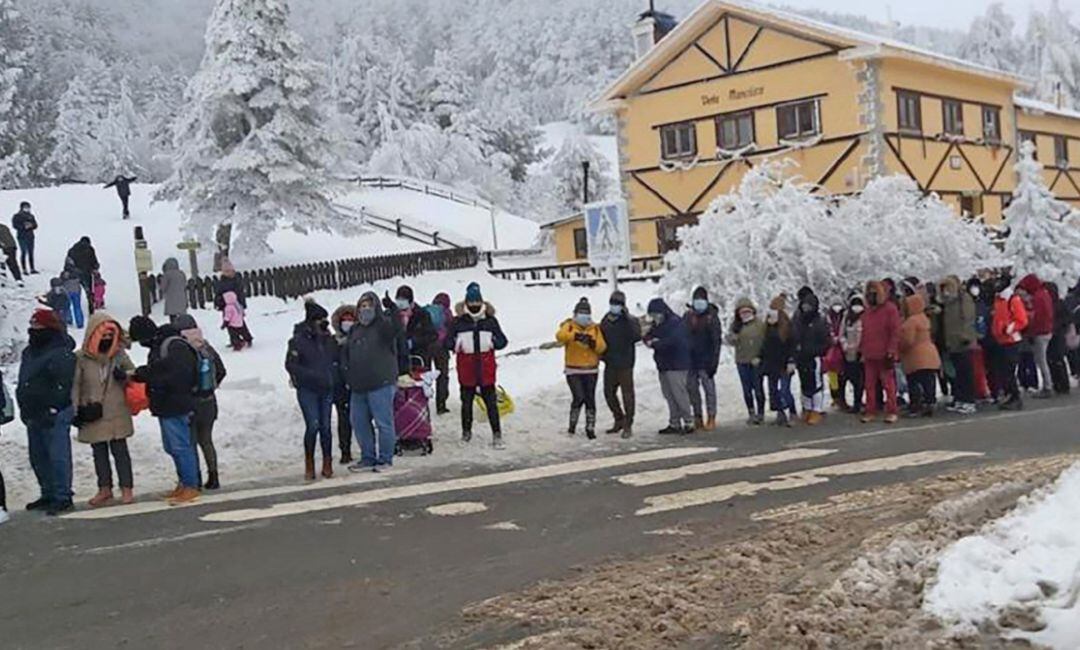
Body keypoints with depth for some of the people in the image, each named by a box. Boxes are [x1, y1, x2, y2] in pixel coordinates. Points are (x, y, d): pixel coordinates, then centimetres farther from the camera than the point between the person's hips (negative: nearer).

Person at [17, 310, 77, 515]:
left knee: (57, 457, -7)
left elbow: (62, 387, -18)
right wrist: (25, 409, 18)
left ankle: (63, 498, -1)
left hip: (55, 416, -10)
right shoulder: (29, 353, 16)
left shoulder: (61, 354, -14)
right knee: (38, 458, 15)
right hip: (33, 416, 10)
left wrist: (50, 411, -19)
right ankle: (48, 494, 25)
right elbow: (23, 383, 24)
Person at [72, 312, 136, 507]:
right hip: (92, 415, 0)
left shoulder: (119, 354, 0)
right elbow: (75, 386, 0)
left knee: (120, 450, 4)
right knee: (99, 452, 10)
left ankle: (127, 488, 11)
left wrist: (125, 375, -13)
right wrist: (75, 411, -2)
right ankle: (105, 489, 21)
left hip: (117, 414, 0)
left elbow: (133, 373, 10)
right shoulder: (81, 358, -4)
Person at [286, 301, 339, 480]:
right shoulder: (298, 341, -7)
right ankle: (309, 464, 4)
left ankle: (327, 464, 13)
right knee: (313, 425, -11)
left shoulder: (329, 340, 5)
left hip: (326, 390, 4)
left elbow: (339, 359, 16)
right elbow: (290, 365, -8)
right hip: (307, 390, -4)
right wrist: (312, 375, -17)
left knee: (325, 426, 4)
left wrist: (333, 377, -1)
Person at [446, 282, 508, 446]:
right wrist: (455, 344, -22)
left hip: (486, 370, 0)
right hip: (466, 371, 0)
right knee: (466, 402, 12)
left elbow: (503, 341, 4)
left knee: (491, 402, 1)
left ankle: (497, 433, 7)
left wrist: (494, 342, -17)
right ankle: (466, 431, 27)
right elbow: (448, 341, 0)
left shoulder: (490, 320, 2)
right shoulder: (458, 321, 0)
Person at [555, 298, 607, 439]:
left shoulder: (595, 328, 7)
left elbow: (602, 347, -1)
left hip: (591, 371, 3)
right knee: (578, 397, -13)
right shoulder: (569, 326, -3)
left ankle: (590, 428, 16)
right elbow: (560, 336, -26)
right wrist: (576, 336, -42)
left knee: (590, 399, 4)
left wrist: (593, 342, -23)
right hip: (573, 371, -3)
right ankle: (572, 424, 8)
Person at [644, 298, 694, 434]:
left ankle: (689, 423, -3)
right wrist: (650, 340, -12)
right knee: (669, 395, 9)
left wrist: (654, 344, -10)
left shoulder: (676, 323, -13)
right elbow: (648, 337, 13)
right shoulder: (657, 325, 13)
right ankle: (674, 424, 15)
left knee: (679, 394, -9)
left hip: (676, 365, -8)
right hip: (663, 365, 8)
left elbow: (671, 341, -24)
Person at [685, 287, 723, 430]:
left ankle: (711, 418, -1)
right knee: (692, 389, 7)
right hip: (690, 360, 5)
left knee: (709, 388, -5)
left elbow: (716, 341, -9)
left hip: (705, 360, -5)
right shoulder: (687, 316, 8)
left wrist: (713, 362, -14)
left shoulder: (712, 317, -6)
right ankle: (697, 417, 15)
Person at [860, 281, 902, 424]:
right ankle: (871, 412, 13)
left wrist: (891, 351, -14)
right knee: (870, 384, 7)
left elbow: (895, 332, -10)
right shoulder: (867, 311, 15)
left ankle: (892, 411, 6)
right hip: (869, 355, 6)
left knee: (888, 383, -1)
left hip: (885, 355, -6)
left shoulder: (890, 309, -5)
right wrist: (861, 350, 14)